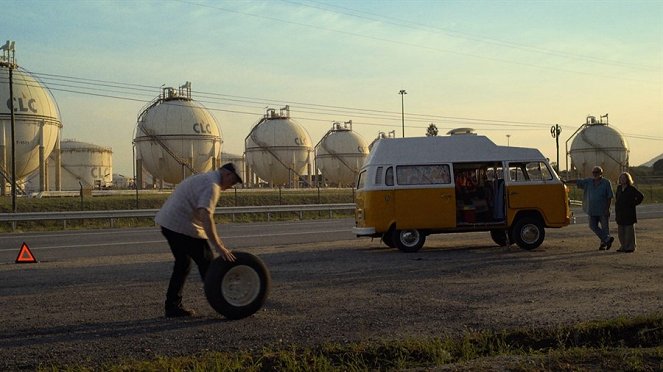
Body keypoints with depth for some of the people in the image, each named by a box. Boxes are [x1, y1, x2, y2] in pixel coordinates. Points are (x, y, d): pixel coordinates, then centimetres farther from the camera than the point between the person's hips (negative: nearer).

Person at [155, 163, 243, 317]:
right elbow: (205, 216, -27)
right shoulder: (211, 185, -14)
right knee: (206, 262, 1)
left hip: (168, 222, 10)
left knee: (182, 264, 17)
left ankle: (172, 306, 18)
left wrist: (216, 239, 27)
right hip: (183, 226, -10)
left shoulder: (205, 178, 20)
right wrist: (219, 246, -29)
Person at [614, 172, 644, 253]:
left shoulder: (632, 189, -8)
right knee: (620, 231, 8)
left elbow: (641, 196, -9)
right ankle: (623, 246, 16)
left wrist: (634, 204, -7)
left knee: (629, 229, -1)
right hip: (620, 213, 6)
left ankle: (630, 247, 5)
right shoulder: (619, 188, 11)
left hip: (629, 213, -6)